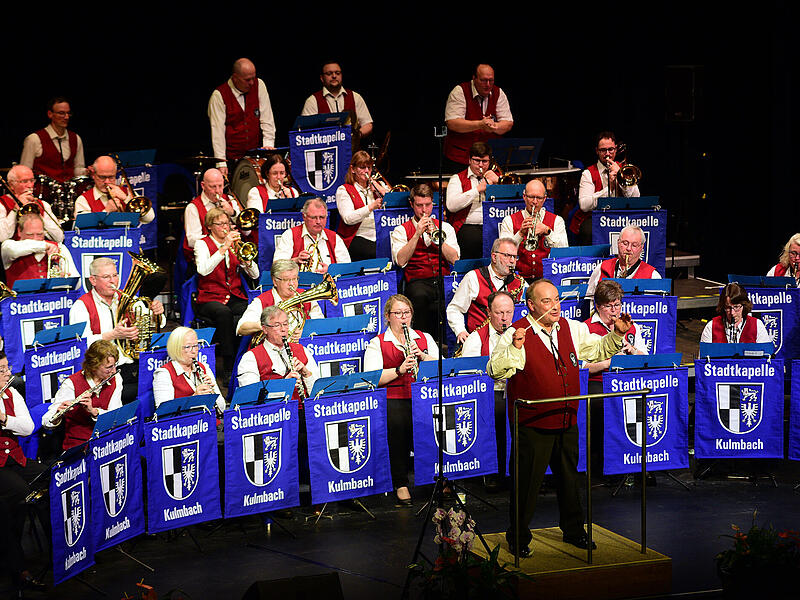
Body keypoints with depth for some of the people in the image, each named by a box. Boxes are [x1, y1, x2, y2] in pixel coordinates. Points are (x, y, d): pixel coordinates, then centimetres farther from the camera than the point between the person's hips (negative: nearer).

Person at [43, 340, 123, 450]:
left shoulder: (115, 379, 2)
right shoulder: (71, 384, -11)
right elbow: (47, 422, -12)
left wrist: (93, 411, -24)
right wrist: (58, 414, -34)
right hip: (77, 445, -4)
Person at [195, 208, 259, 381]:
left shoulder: (234, 245, 16)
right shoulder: (203, 244, 3)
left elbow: (255, 275, 9)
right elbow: (203, 270, -20)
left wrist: (245, 258, -10)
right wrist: (224, 248, -23)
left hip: (234, 297, 4)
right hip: (210, 298, -4)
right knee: (224, 314, -38)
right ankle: (229, 367, -35)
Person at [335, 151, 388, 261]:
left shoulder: (377, 186, 22)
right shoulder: (344, 190, 6)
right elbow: (348, 219, -11)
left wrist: (380, 189, 2)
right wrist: (371, 206, -22)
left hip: (381, 237, 4)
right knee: (375, 254, -34)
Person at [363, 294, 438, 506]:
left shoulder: (424, 338, 20)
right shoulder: (377, 344, 10)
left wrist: (421, 355, -7)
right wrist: (400, 370, -16)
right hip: (394, 398, -2)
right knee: (397, 421, -32)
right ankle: (400, 484, -21)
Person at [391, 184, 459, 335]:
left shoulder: (445, 227, 18)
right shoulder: (401, 230, 11)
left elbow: (454, 258, 2)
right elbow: (401, 261, -6)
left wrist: (436, 236, -7)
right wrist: (417, 234, -9)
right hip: (417, 281, -2)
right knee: (420, 295, -38)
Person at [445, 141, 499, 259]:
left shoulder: (494, 177, 22)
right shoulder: (458, 179, 12)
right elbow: (451, 206, -8)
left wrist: (497, 183, -1)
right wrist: (478, 189, -8)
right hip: (468, 226, -2)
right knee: (473, 240, -36)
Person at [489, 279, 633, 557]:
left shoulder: (572, 329, 7)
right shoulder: (515, 334, -12)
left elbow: (598, 350, 20)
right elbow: (496, 372, -21)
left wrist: (617, 335, 4)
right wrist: (514, 347, -34)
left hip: (567, 422, 6)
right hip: (532, 426, -6)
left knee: (569, 477, 18)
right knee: (527, 481, 0)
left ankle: (573, 530, 34)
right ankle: (518, 537, 15)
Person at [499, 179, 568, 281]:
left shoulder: (556, 221, 11)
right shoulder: (509, 221, 9)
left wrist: (547, 231, -13)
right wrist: (521, 233, -16)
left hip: (547, 279, 1)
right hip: (520, 278, -1)